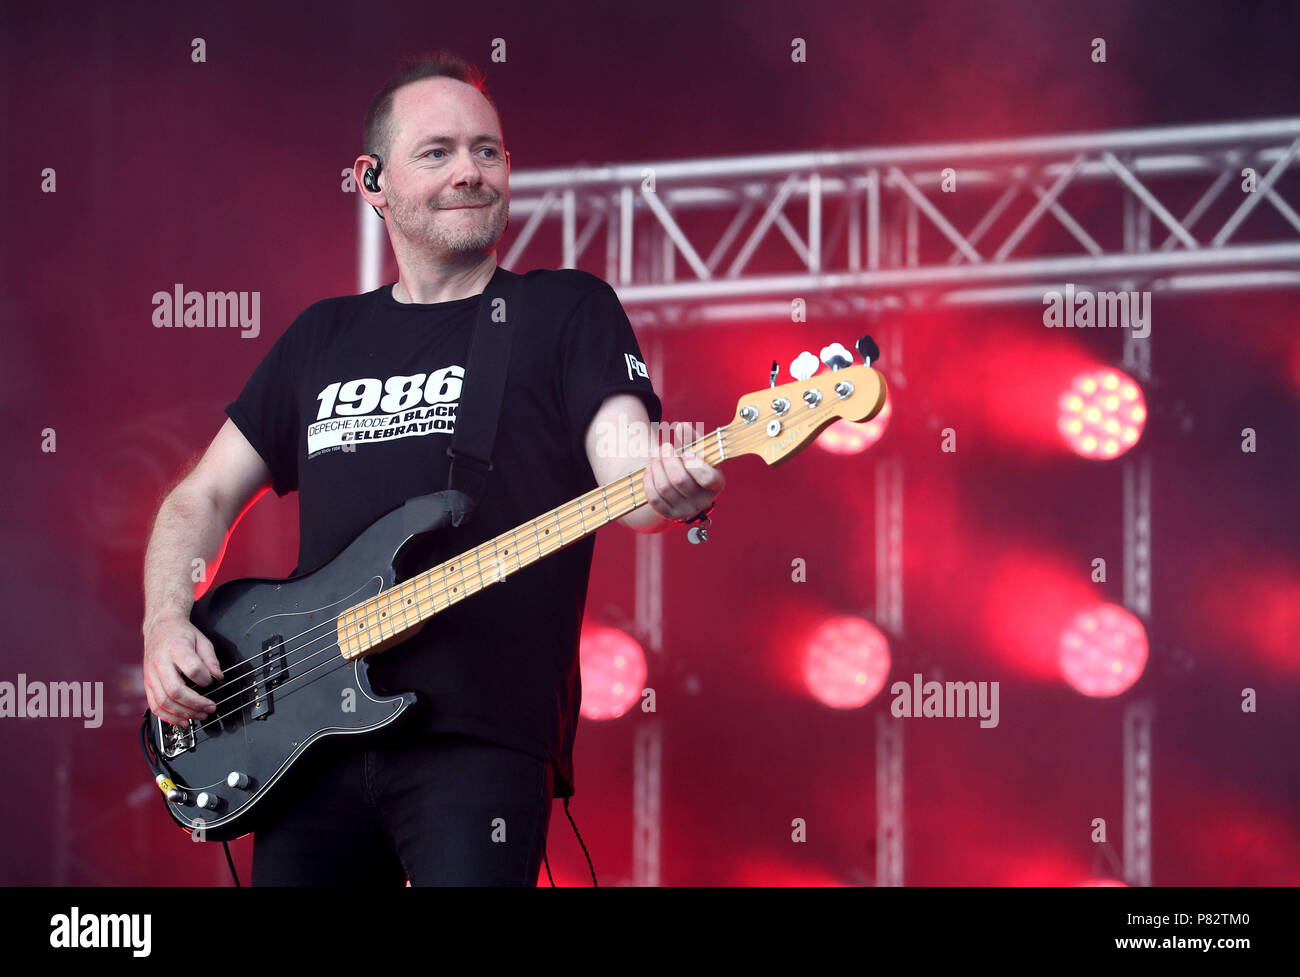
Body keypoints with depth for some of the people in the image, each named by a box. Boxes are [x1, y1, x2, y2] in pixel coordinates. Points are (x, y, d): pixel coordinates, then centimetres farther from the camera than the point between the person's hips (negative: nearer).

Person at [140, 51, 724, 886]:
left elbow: (624, 469, -9)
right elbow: (205, 497, 22)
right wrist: (165, 625, 5)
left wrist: (670, 490, -32)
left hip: (479, 741, -4)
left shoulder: (566, 310, 6)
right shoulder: (324, 338, 18)